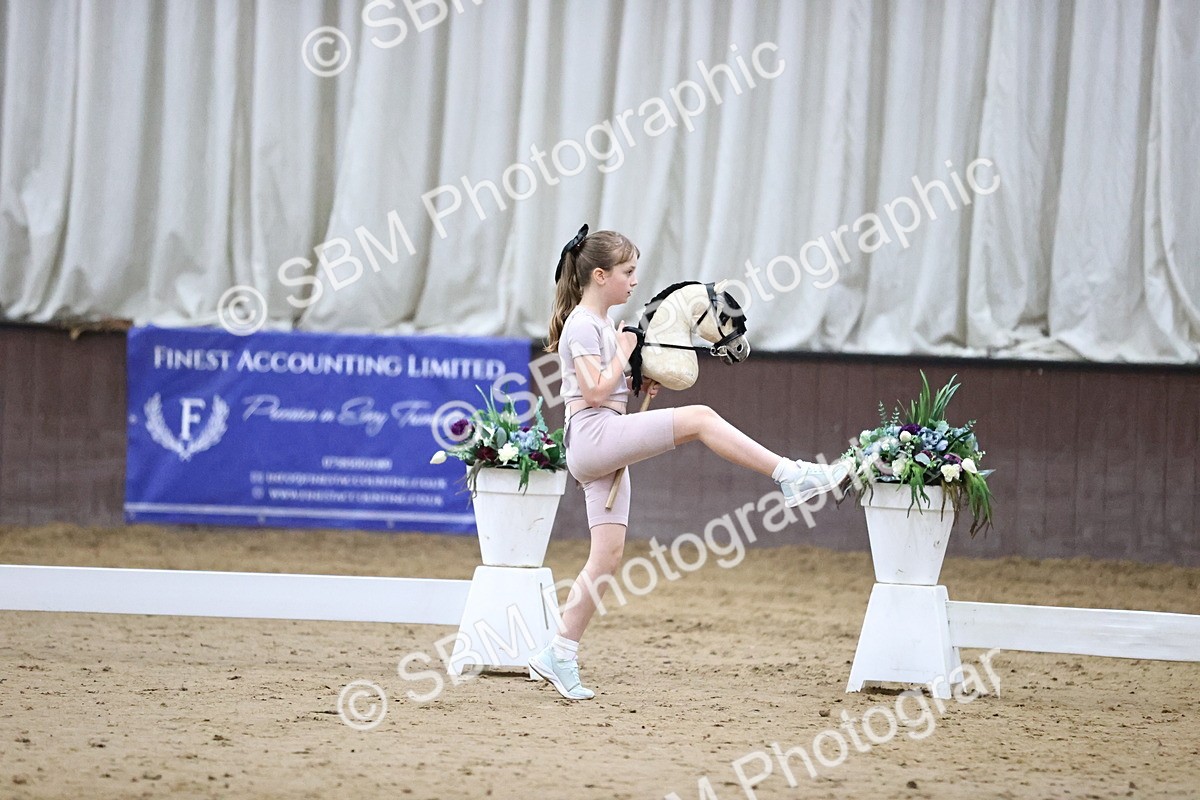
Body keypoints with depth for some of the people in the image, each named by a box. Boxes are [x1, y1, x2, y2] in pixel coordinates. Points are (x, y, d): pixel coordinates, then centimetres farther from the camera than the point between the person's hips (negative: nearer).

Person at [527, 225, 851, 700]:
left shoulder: (600, 325, 22)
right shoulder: (583, 324, -7)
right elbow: (594, 391, -17)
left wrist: (638, 384, 10)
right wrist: (624, 353, -5)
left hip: (604, 452, 10)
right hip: (593, 435, -10)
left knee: (608, 555, 4)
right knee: (699, 418, -18)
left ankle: (560, 656, 4)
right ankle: (791, 476, -21)